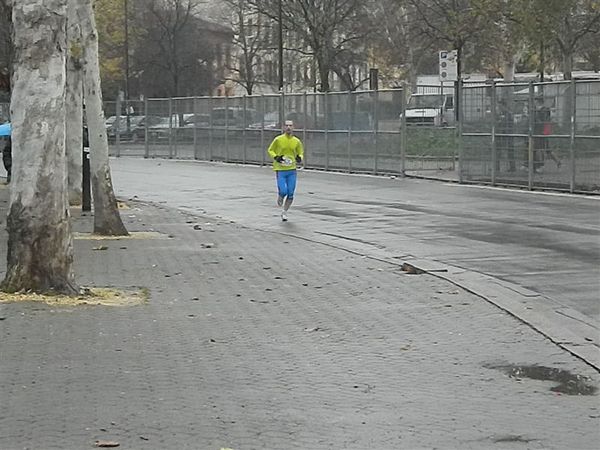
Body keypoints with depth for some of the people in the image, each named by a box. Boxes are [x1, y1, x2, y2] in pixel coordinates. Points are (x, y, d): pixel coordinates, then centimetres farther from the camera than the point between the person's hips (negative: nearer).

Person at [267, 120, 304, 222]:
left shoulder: (297, 141, 4)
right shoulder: (278, 139, -4)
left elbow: (301, 153, 17)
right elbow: (270, 150, 6)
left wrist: (299, 158, -5)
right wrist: (276, 157, -12)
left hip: (292, 171, 3)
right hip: (280, 170, -3)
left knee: (290, 194, 0)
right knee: (283, 191, -15)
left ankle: (284, 212, 19)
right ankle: (280, 197, 23)